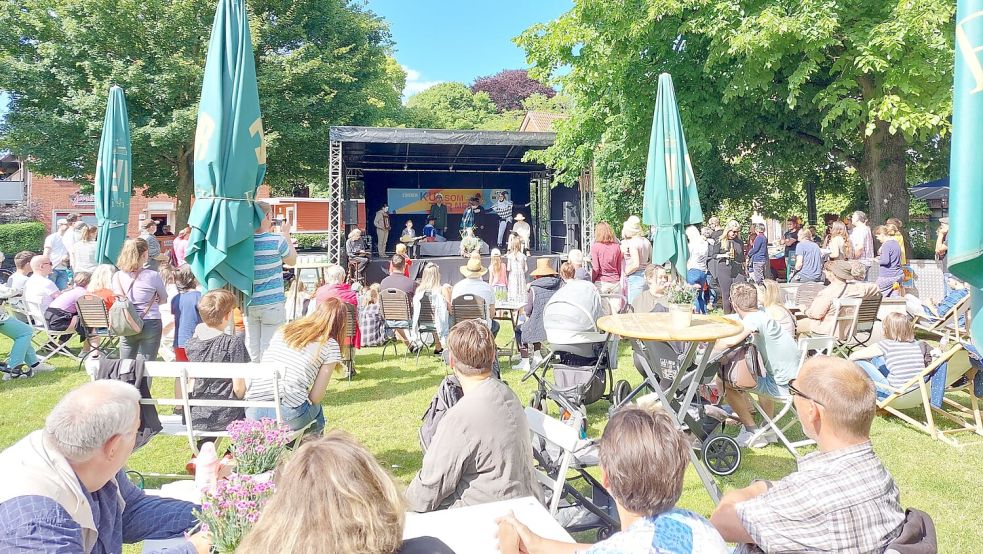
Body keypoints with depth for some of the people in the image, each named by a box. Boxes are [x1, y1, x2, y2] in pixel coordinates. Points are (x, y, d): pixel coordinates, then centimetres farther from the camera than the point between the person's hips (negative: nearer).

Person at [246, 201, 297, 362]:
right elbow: (292, 260, 5)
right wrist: (286, 235, 16)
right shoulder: (277, 240, -12)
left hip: (249, 304, 4)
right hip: (272, 304, -4)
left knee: (251, 350, 11)